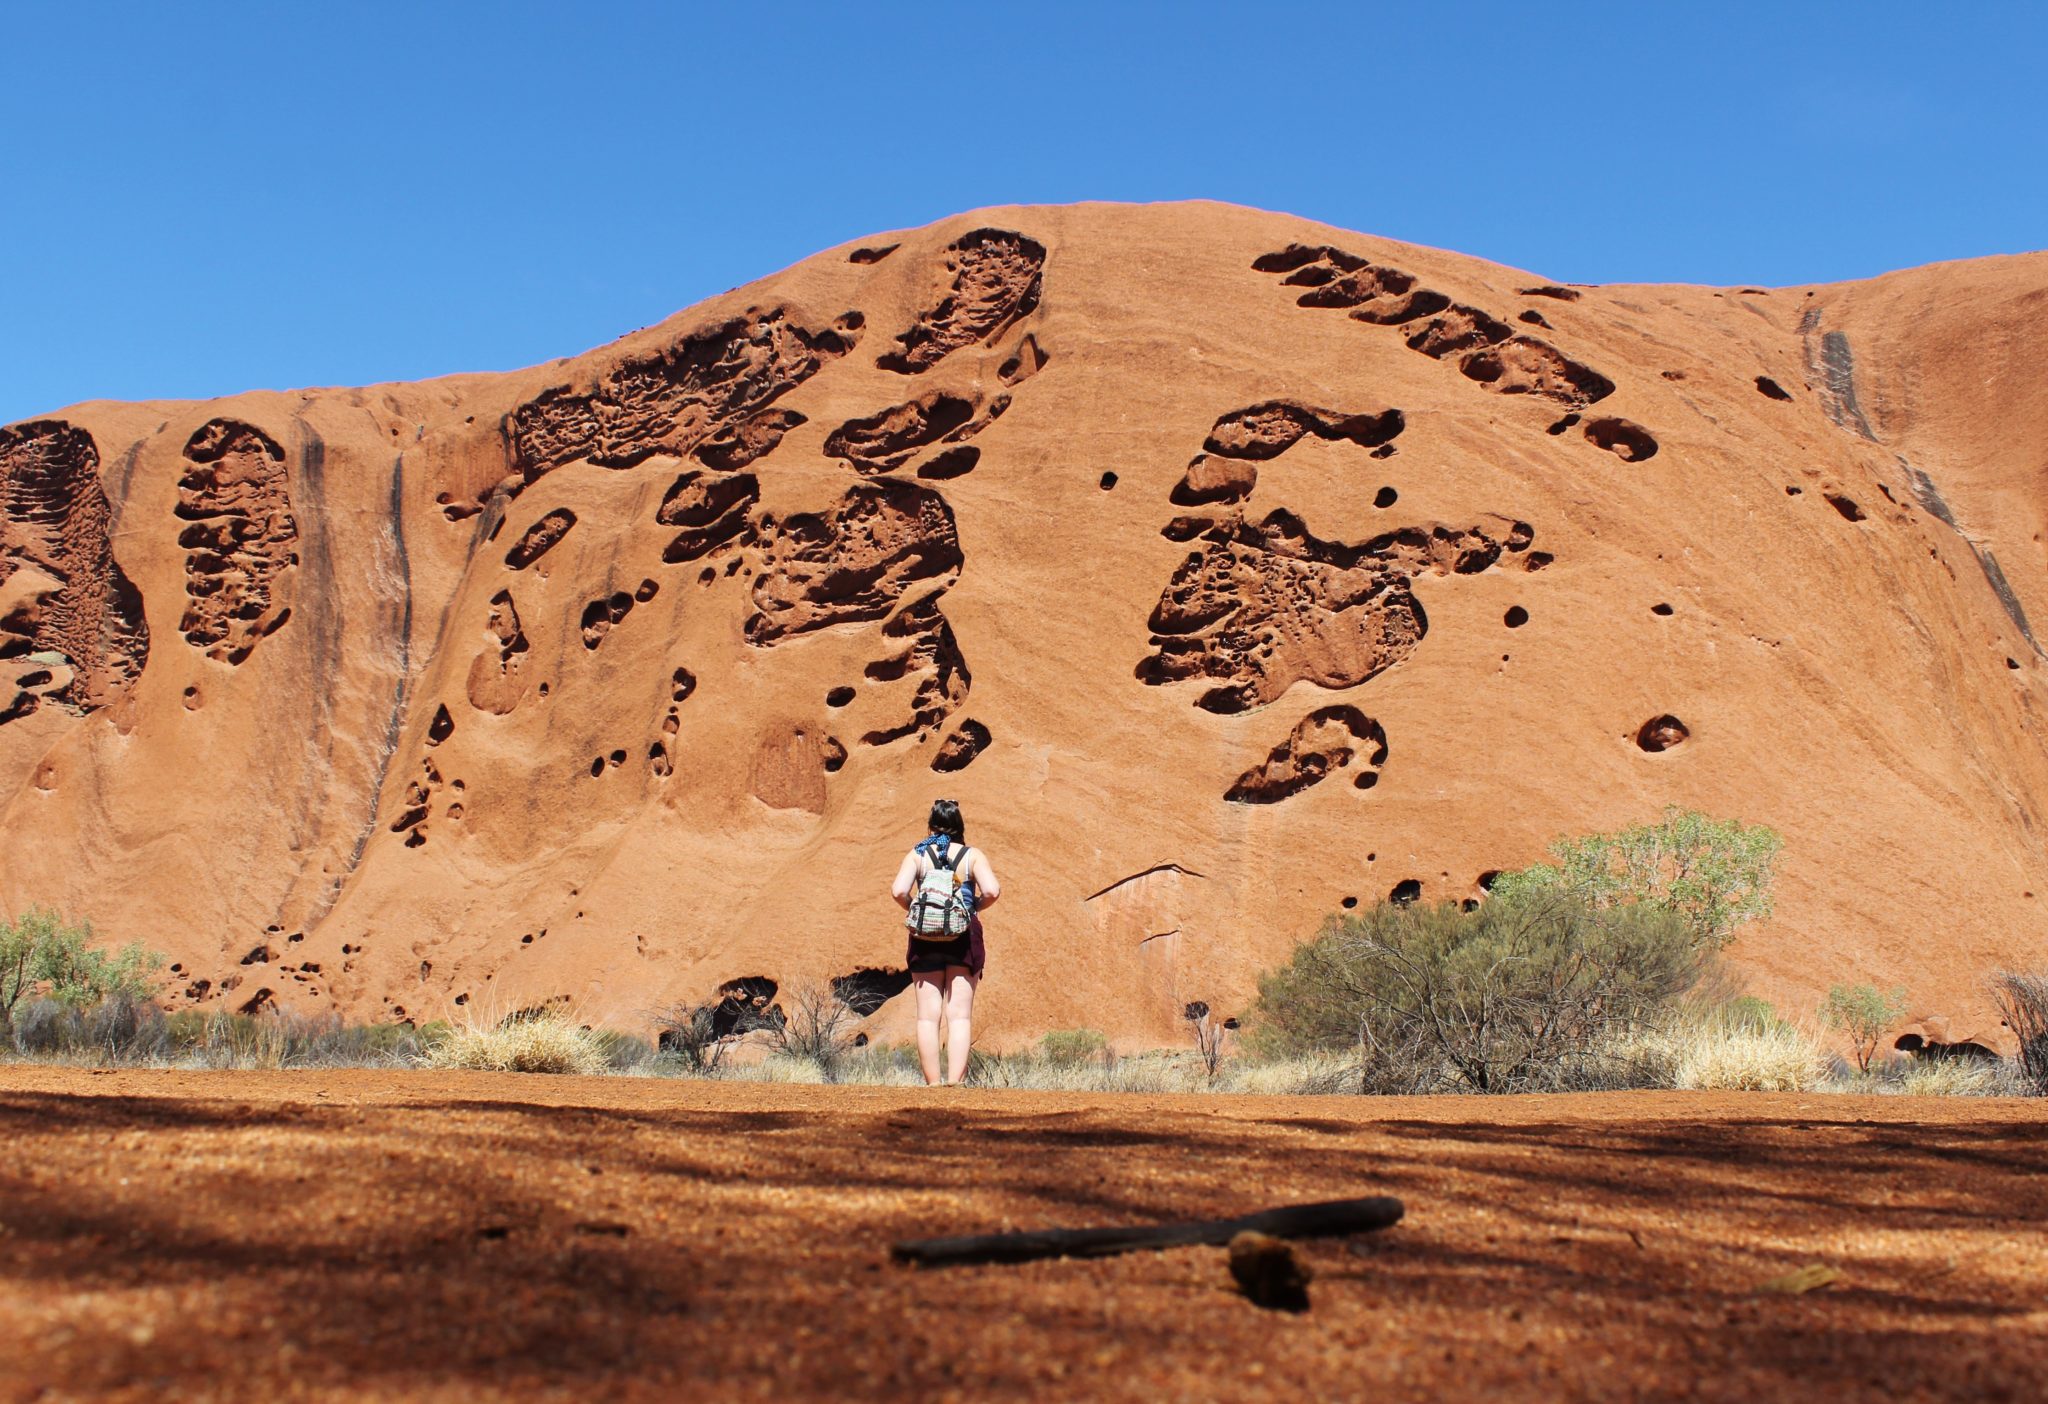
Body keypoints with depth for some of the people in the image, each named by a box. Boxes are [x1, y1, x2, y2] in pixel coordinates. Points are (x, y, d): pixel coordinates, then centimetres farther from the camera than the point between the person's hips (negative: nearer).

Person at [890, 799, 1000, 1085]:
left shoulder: (917, 855, 2)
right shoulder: (973, 856, 0)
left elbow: (898, 890, -13)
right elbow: (992, 890, -15)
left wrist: (914, 910, 5)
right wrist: (975, 907, 4)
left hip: (925, 939, 1)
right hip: (964, 939, 0)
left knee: (928, 1016, 5)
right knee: (959, 1015, 2)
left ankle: (932, 1083, 3)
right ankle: (955, 1081, -7)